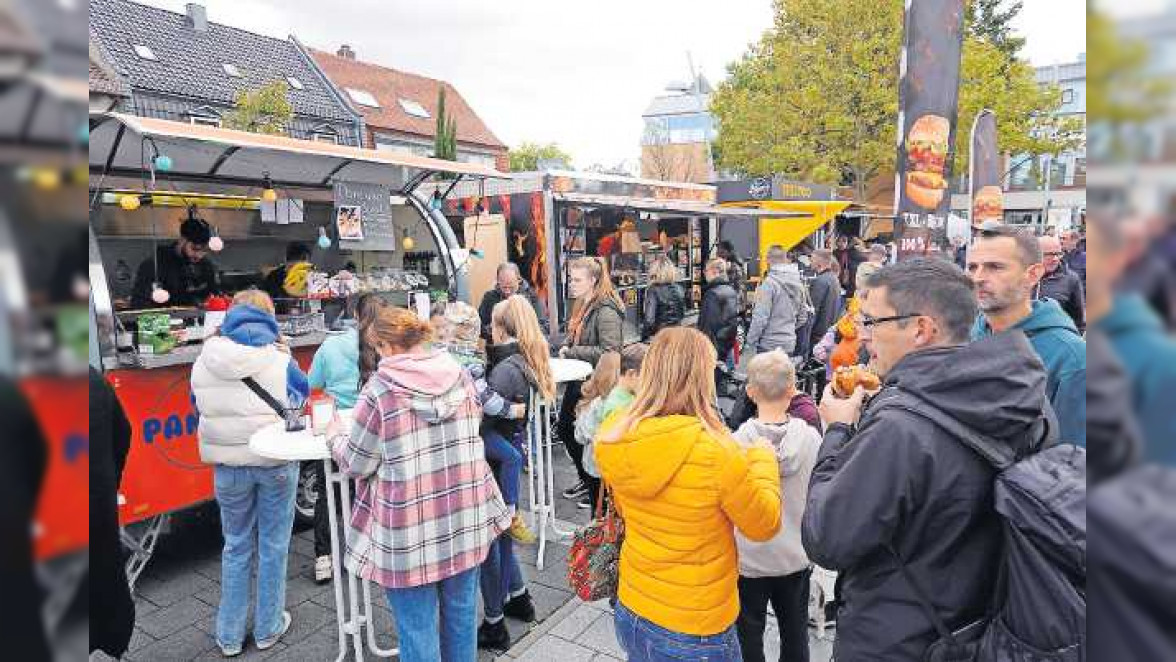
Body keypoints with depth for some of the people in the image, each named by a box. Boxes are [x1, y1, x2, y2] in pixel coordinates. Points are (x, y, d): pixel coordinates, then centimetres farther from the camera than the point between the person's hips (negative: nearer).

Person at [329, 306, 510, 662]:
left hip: (411, 528, -4)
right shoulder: (459, 374, -1)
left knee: (417, 625, 12)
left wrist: (335, 436, 15)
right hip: (465, 518, 5)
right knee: (461, 610, 21)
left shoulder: (380, 390, -13)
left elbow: (357, 464, -4)